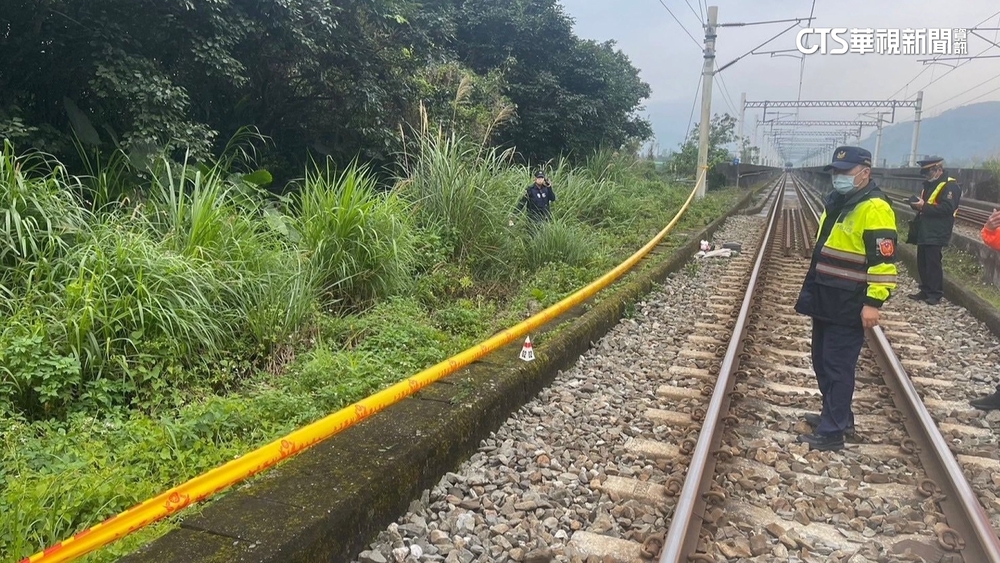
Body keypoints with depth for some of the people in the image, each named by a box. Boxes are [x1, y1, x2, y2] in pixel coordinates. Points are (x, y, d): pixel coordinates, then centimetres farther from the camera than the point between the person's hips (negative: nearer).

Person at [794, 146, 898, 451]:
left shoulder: (874, 208, -17)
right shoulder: (837, 202, 13)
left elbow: (884, 260, -20)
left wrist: (873, 302, -22)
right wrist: (812, 291, 24)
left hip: (848, 307, -9)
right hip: (826, 301, 9)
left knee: (837, 366, -3)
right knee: (822, 361, 17)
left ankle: (832, 431, 7)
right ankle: (837, 416, 32)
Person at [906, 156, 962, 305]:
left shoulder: (950, 185, -9)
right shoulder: (929, 184, 20)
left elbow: (947, 208, -21)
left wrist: (924, 206, -22)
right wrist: (917, 203, 6)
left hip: (936, 233, -9)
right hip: (924, 231, 9)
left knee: (933, 263, -7)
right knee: (922, 263, 10)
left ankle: (935, 294, 0)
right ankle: (925, 291, 19)